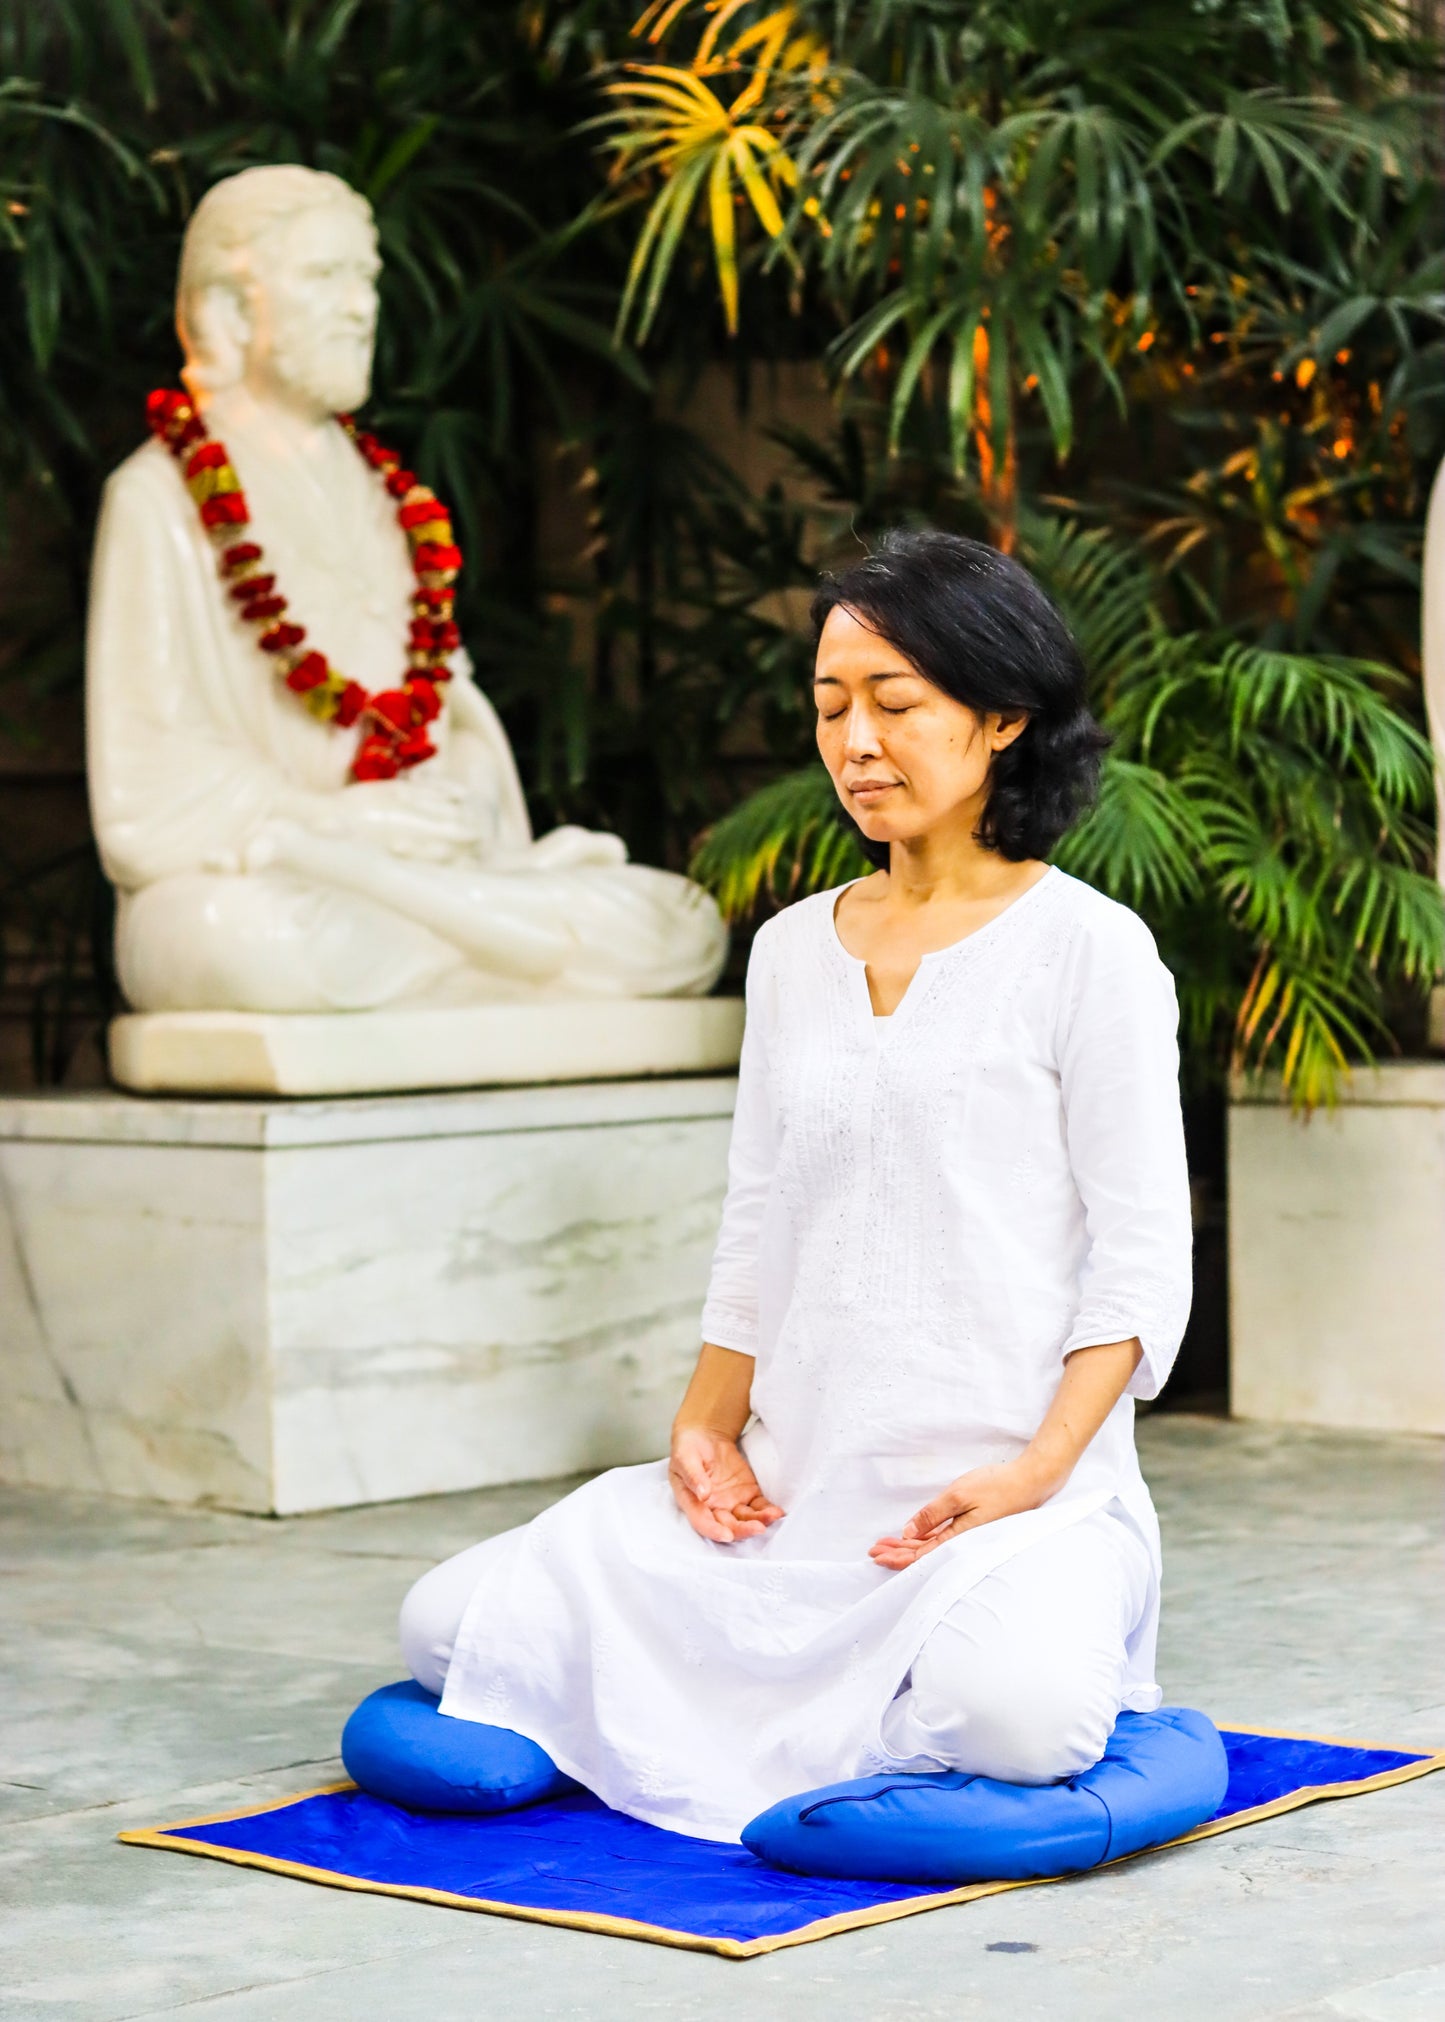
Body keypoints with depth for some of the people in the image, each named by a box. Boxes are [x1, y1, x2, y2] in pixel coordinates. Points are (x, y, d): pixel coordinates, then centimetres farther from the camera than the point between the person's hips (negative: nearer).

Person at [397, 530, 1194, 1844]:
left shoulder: (1087, 949, -3)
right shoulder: (792, 951, 15)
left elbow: (1140, 1257, -5)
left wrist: (1036, 1472, -17)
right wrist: (708, 1427, 2)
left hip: (1019, 1494, -5)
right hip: (798, 1488, 6)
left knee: (1020, 1719, -37)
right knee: (448, 1628, -8)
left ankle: (1029, 1634, 0)